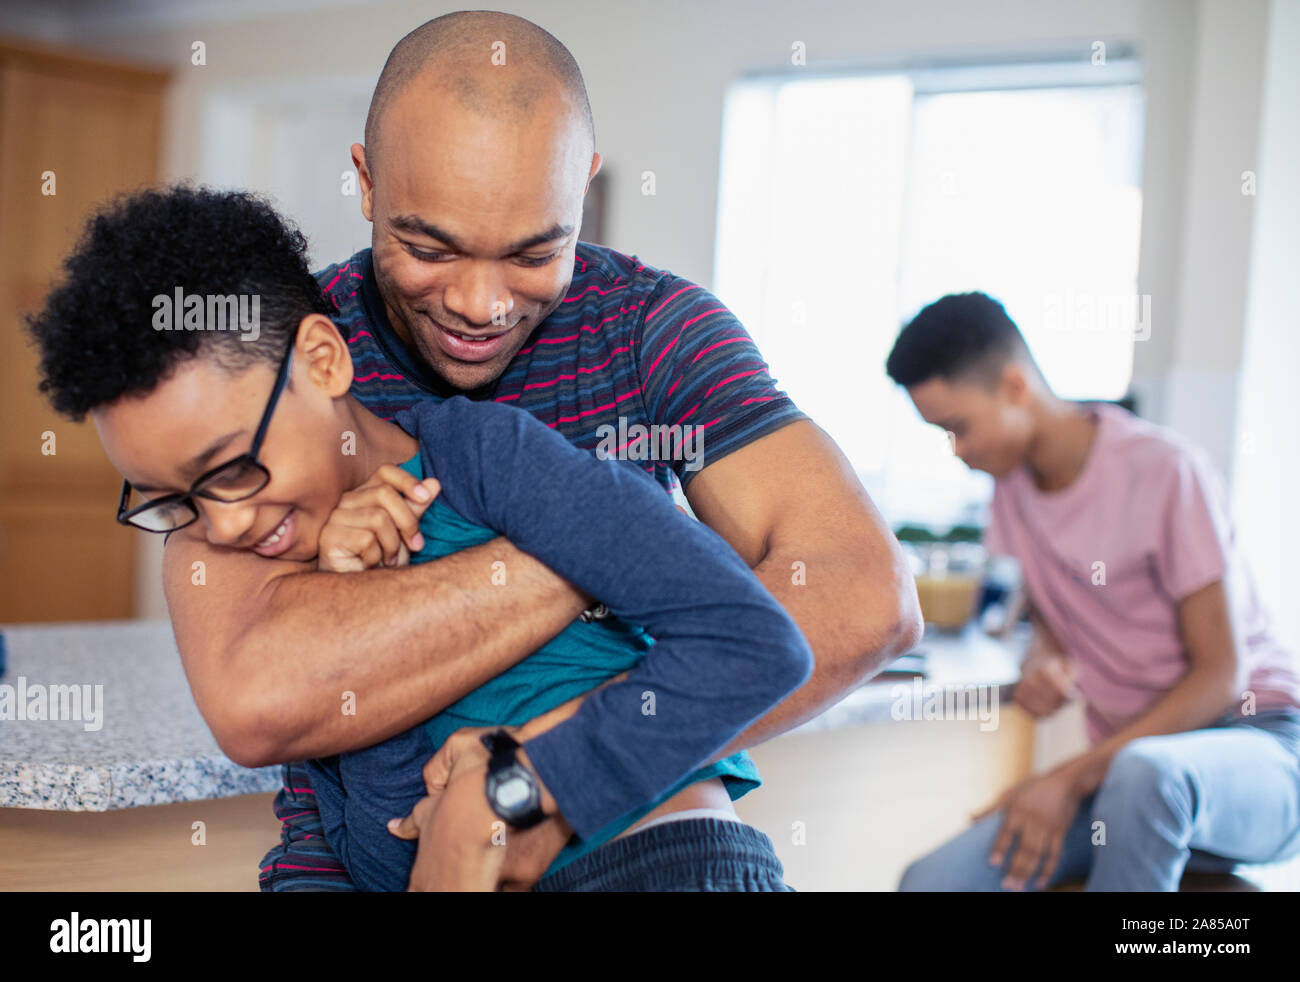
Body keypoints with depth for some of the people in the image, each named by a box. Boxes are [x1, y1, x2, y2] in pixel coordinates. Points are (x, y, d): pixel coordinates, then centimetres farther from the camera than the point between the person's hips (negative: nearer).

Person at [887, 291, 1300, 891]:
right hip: (1126, 756, 5)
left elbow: (1220, 675, -14)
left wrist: (1071, 779, -20)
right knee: (929, 882, -20)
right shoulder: (1014, 482, 6)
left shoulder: (1164, 472, -15)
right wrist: (1045, 656, -4)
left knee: (1144, 773, -42)